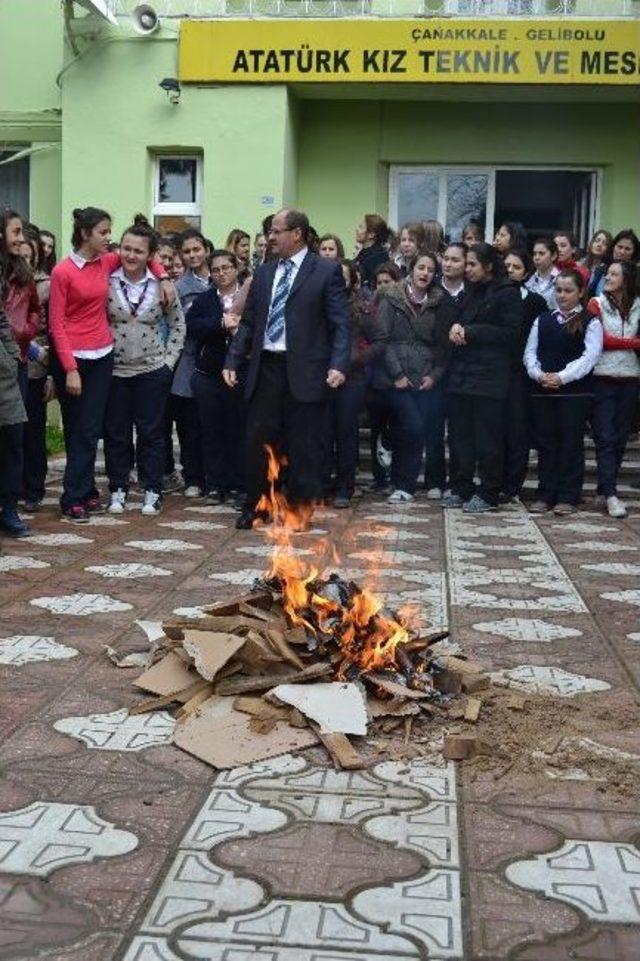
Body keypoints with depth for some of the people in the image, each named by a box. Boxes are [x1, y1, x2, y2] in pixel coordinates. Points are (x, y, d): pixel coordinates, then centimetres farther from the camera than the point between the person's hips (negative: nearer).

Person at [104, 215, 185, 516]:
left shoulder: (161, 285, -3)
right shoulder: (106, 281, -5)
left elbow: (178, 325, 7)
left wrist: (168, 359, 0)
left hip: (152, 370, 0)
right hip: (114, 370, 0)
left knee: (151, 433, 4)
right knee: (116, 433, 7)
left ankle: (152, 492, 12)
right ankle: (118, 491, 18)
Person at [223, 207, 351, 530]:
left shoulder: (327, 271, -1)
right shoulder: (264, 273, 14)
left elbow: (341, 324, -6)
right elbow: (249, 322, 15)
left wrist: (338, 365, -18)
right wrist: (233, 361, 6)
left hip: (304, 372, -4)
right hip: (266, 369, 4)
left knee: (304, 446, 3)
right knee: (258, 440, 6)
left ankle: (301, 510, 16)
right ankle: (255, 506, 20)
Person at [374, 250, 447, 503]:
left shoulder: (437, 303, 10)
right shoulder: (391, 298, 1)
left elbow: (442, 344, 11)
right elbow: (382, 339, -4)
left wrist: (435, 375, -2)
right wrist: (397, 374, -10)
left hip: (428, 379, 3)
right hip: (398, 378, -3)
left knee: (432, 430, -4)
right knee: (413, 426, -16)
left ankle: (436, 483, 13)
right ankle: (404, 485, -3)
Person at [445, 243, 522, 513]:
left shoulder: (507, 292, -5)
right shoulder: (471, 292, 17)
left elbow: (510, 333, -10)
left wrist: (470, 332, -12)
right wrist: (456, 328, -1)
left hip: (489, 376, -7)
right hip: (462, 373, 7)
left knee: (487, 438, -2)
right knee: (459, 434, 7)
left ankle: (487, 494, 6)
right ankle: (461, 488, 16)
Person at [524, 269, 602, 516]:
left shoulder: (590, 323, 1)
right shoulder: (542, 321, 15)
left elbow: (589, 356, -10)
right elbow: (530, 352, 9)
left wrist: (562, 377, -18)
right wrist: (539, 374, -10)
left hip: (575, 391, -4)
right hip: (542, 391, 4)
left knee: (571, 444, -1)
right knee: (546, 444, 7)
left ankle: (568, 498, 5)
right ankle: (546, 495, 13)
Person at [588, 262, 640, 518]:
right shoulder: (597, 303, 0)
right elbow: (598, 340, -8)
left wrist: (615, 342, -11)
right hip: (602, 379, -3)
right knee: (605, 438, -7)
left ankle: (604, 488, 17)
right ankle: (611, 495, -9)